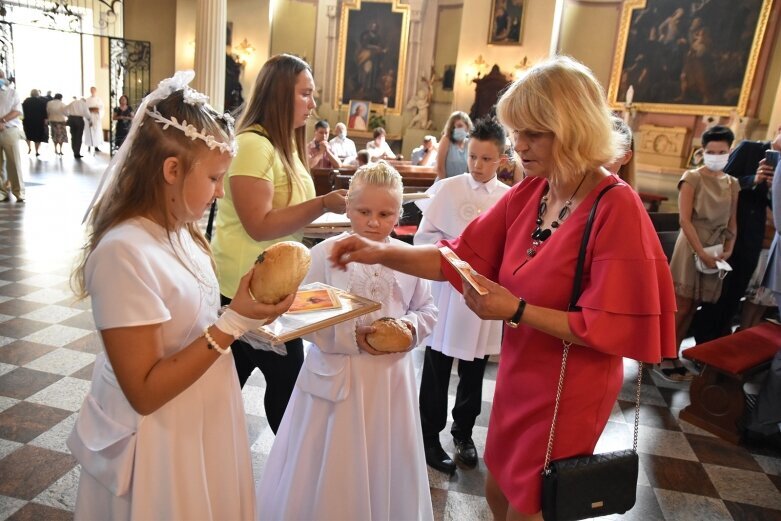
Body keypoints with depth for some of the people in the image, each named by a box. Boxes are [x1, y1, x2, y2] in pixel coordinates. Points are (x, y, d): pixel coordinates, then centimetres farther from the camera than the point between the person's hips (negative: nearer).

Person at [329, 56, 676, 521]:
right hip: (519, 375, 6)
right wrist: (381, 253, -13)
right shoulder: (529, 193, -2)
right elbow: (462, 255, -2)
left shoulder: (617, 208, -22)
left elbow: (612, 329, -22)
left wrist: (516, 310, -27)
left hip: (569, 392, -6)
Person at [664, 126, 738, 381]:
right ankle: (663, 358, 4)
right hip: (691, 248, -5)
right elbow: (685, 219, -13)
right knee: (680, 307, -5)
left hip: (716, 250, 6)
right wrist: (701, 252, -18)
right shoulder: (692, 177, -6)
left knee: (691, 309, 9)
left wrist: (728, 250, -2)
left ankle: (673, 356, 17)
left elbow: (732, 222, 13)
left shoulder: (732, 184, 11)